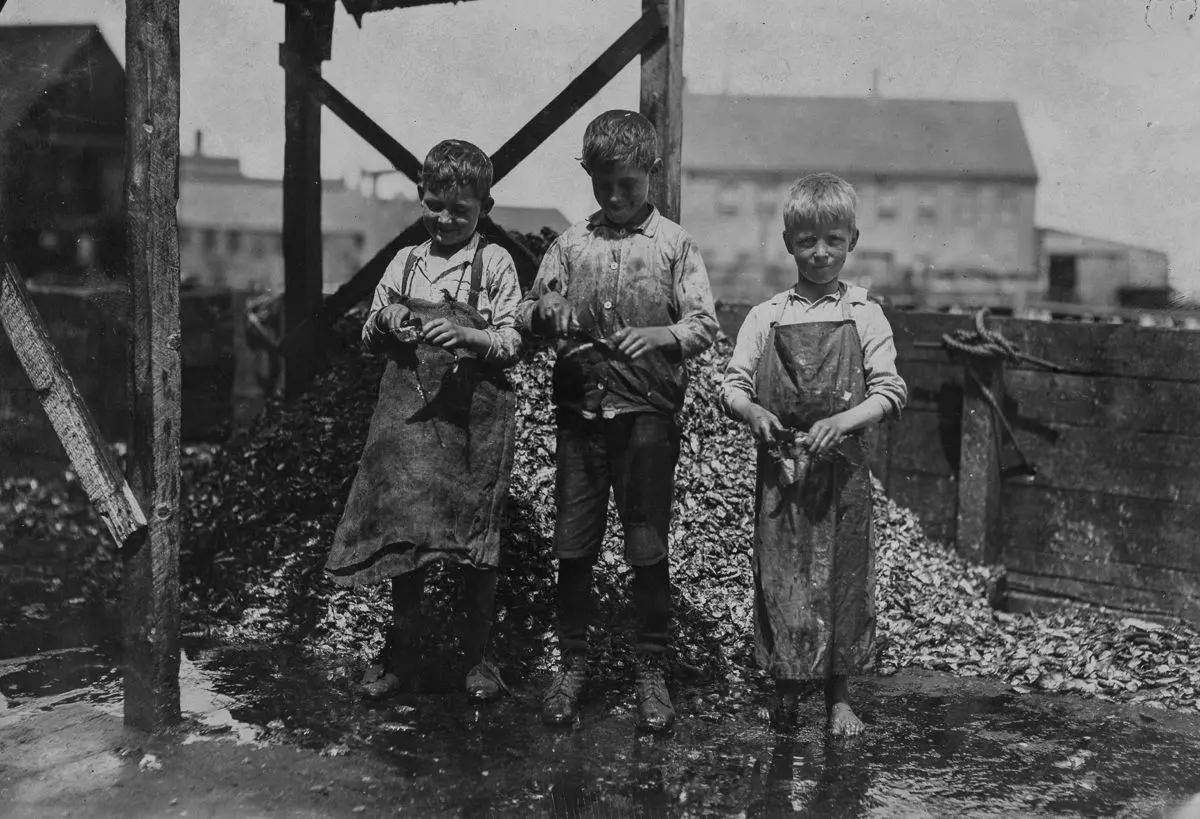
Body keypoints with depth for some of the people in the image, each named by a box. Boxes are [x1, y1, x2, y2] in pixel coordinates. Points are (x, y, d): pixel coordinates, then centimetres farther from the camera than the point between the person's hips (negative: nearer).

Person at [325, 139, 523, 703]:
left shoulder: (494, 264, 0)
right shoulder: (404, 262, 10)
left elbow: (511, 344, -4)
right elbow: (369, 340, 15)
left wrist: (466, 335, -21)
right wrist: (384, 323, -7)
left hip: (474, 409, -3)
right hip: (409, 407, 3)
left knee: (475, 535, 3)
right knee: (402, 528, 4)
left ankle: (479, 657, 19)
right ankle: (401, 654, 19)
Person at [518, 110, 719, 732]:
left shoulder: (673, 244, 2)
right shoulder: (571, 243, 9)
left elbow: (705, 324, -4)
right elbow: (528, 312, 11)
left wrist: (659, 336, -24)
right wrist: (547, 314, -12)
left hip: (647, 413, -2)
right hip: (580, 412, 2)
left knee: (647, 549, 3)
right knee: (573, 547, 6)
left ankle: (650, 670, 17)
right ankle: (572, 664, 22)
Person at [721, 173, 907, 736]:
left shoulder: (865, 316, 4)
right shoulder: (766, 318, 6)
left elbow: (890, 391, -2)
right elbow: (731, 385, 5)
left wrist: (842, 421, -19)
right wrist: (753, 412, -16)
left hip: (842, 468, 0)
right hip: (779, 467, 1)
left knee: (842, 577, 4)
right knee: (780, 575, 2)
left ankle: (837, 696, 18)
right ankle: (784, 687, 18)